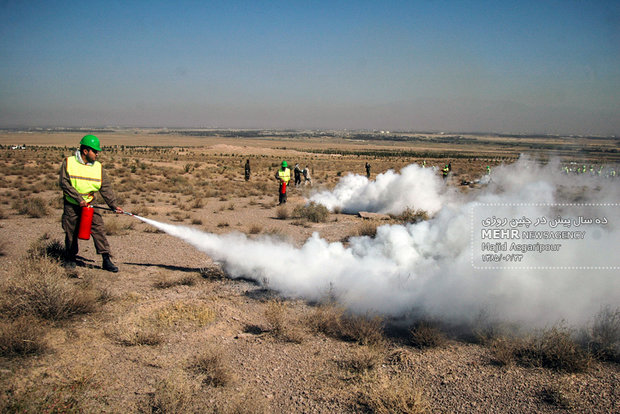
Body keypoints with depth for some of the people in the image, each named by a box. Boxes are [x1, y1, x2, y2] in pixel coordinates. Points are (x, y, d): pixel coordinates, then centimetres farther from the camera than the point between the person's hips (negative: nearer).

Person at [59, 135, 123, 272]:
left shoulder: (98, 167, 2)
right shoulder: (68, 163, -5)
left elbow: (106, 188, -1)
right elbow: (64, 183, -12)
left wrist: (113, 205, -11)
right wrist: (78, 199, -19)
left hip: (89, 204, 2)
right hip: (71, 205, -2)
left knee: (98, 229, -9)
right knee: (71, 233, 8)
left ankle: (106, 260, -8)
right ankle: (70, 259, 27)